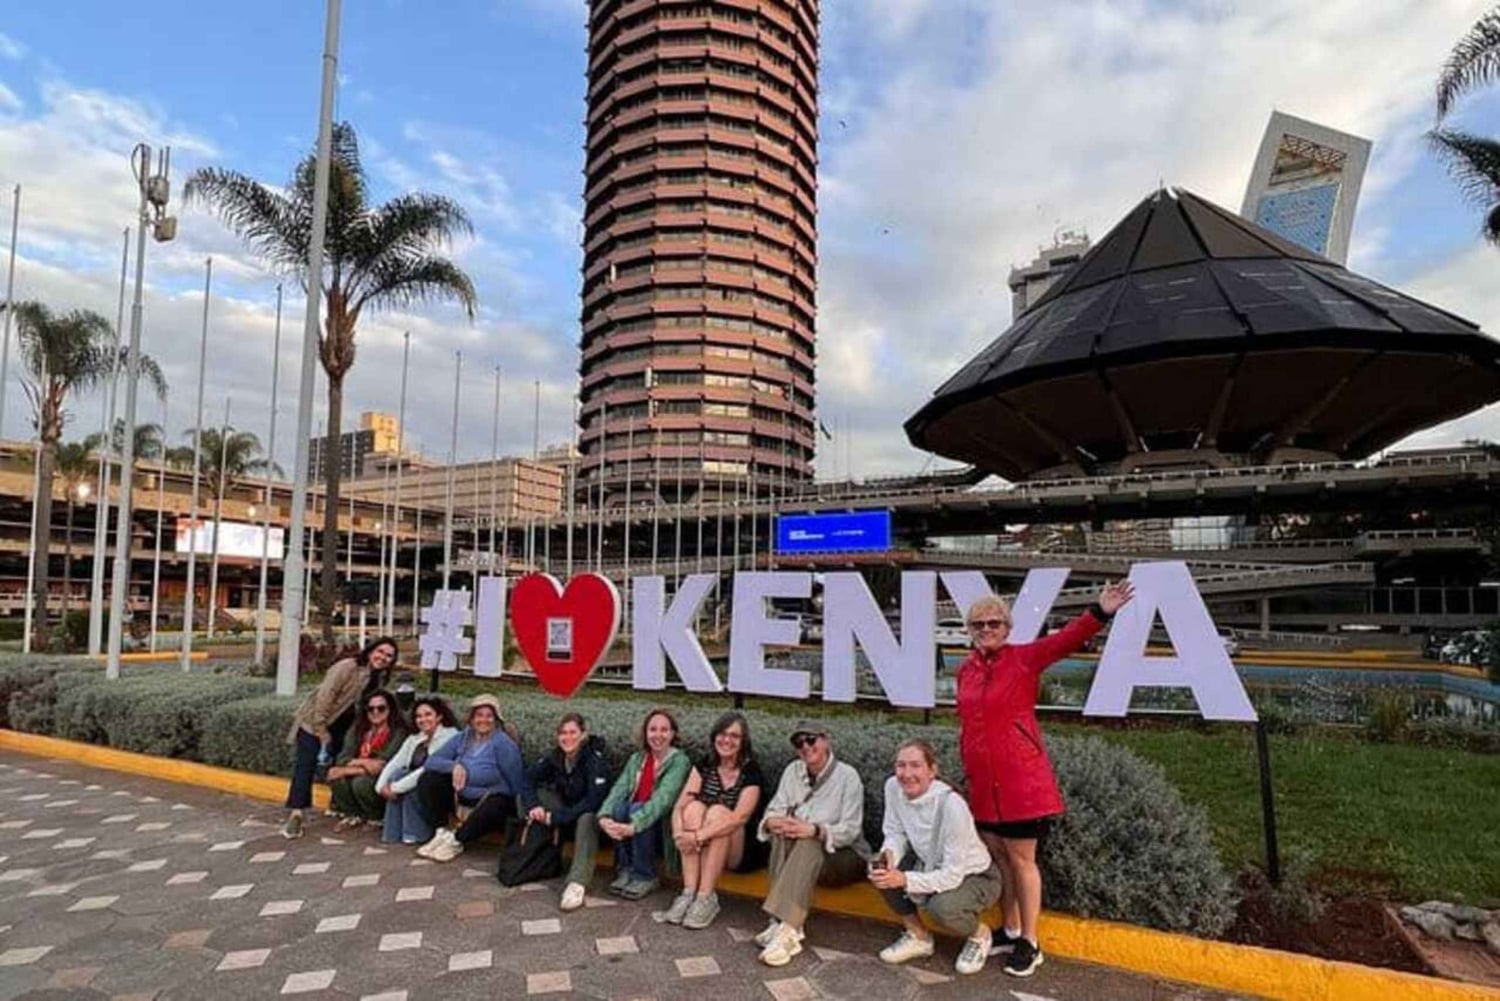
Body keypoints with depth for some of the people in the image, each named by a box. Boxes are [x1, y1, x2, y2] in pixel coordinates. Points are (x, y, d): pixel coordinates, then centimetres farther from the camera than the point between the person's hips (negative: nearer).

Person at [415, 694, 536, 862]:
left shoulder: (503, 743, -14)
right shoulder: (462, 738, 3)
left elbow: (518, 782, -16)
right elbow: (432, 761, -3)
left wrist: (532, 807, -26)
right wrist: (454, 766, -21)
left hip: (492, 799, -5)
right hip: (461, 798, 5)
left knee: (495, 808, -38)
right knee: (428, 780, -8)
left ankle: (457, 841, -14)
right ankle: (442, 832, -5)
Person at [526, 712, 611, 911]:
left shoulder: (594, 760, -20)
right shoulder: (553, 757, -4)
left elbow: (594, 800, -28)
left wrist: (557, 817, -30)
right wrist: (534, 807, -23)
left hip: (588, 816, -5)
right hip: (564, 819, 5)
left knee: (587, 819, -38)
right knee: (540, 789, -14)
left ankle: (577, 883, -46)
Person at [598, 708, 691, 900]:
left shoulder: (679, 760, -12)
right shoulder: (637, 758, 5)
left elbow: (663, 798, -27)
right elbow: (619, 789, -10)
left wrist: (633, 826, -42)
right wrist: (604, 816, -31)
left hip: (663, 824, -4)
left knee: (637, 808, -32)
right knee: (619, 807, -26)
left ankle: (645, 877, -15)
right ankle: (625, 870, -11)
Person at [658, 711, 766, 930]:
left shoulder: (751, 773, -11)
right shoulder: (704, 767, 2)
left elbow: (738, 818, -26)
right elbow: (680, 806, -9)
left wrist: (698, 836, -36)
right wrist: (679, 833, -30)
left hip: (740, 853, -4)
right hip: (703, 850, 4)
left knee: (718, 812, -28)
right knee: (694, 807, -23)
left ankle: (706, 898, -28)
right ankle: (688, 894, -28)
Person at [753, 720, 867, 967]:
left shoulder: (848, 776, -11)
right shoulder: (793, 771, 3)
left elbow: (850, 831, -17)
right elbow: (774, 811, -2)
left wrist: (814, 831, -35)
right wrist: (773, 822, -27)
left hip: (845, 855, -4)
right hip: (801, 852, 4)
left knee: (809, 845, -34)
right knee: (783, 833, -28)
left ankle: (786, 929, -42)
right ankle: (786, 924, -33)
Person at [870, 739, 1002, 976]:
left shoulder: (951, 805, -34)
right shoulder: (893, 787, -16)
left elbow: (952, 875, -29)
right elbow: (896, 833, -4)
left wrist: (904, 880, -38)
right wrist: (888, 854, -27)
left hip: (975, 876, -6)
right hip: (930, 865, 6)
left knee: (942, 908, -33)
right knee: (880, 870, -16)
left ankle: (979, 933, 4)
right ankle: (918, 937, 7)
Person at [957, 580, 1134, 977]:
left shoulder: (1024, 658, -8)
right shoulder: (966, 670, 7)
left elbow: (1066, 640, -24)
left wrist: (1099, 614, -39)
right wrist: (968, 769, 17)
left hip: (1020, 782, -5)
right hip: (982, 784, 5)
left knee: (1021, 860, 6)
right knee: (998, 858, 17)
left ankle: (1029, 944, 22)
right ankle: (1010, 931, 35)